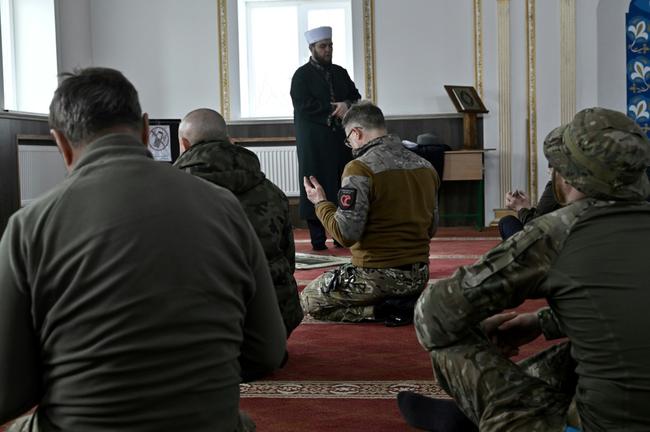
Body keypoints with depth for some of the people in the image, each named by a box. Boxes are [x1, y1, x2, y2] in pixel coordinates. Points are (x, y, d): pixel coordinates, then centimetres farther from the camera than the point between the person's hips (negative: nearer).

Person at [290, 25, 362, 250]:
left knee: (343, 185, 2)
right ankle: (317, 238, -1)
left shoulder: (340, 73, 17)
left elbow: (355, 96, 13)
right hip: (314, 141, -5)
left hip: (340, 139, 5)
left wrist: (346, 105, -10)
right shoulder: (302, 76, 0)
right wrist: (333, 109, -11)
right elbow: (304, 105, -11)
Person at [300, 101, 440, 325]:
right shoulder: (426, 167, 4)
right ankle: (407, 303, 7)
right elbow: (432, 228, 12)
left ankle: (381, 310, -5)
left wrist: (320, 203, -5)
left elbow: (346, 234, -20)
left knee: (309, 300, 12)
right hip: (419, 276, 8)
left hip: (377, 275, -7)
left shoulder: (360, 168, -17)